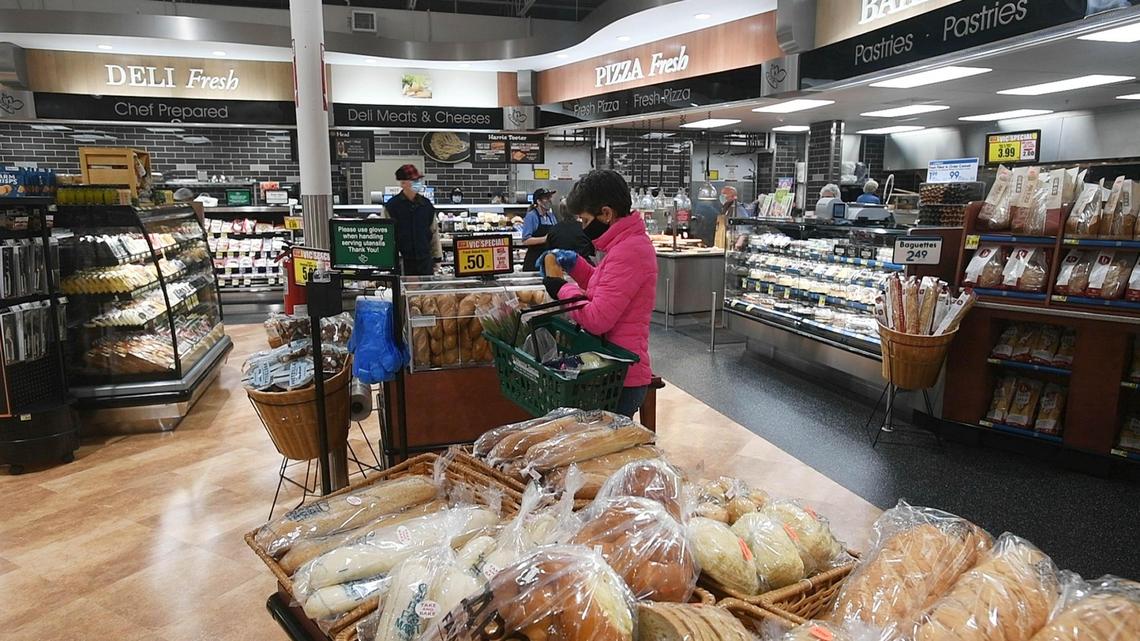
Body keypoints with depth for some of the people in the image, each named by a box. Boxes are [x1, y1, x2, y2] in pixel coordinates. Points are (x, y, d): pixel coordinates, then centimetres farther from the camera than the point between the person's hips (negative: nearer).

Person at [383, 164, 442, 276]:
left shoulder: (426, 204, 8)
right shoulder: (391, 206, -4)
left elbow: (434, 231, 13)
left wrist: (437, 258, 12)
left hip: (425, 260, 4)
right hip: (402, 262, -4)